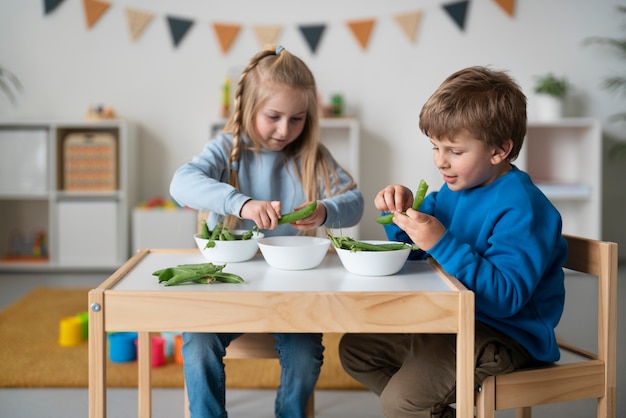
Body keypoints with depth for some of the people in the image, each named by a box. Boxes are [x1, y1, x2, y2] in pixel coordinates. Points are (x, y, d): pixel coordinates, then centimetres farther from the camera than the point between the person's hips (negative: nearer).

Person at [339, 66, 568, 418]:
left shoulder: (521, 208, -22)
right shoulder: (454, 190, 5)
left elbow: (505, 298, -31)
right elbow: (412, 248, 18)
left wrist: (441, 244, -35)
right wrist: (400, 210, -4)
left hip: (506, 334, -10)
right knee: (354, 348, 13)